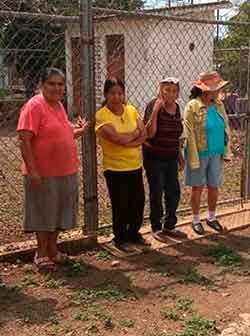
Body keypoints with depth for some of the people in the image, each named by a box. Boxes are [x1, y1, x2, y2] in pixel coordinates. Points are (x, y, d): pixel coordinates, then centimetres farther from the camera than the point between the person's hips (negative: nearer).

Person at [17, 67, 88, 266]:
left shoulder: (59, 105, 10)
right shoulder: (34, 106, -15)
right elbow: (24, 140, -20)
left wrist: (80, 131, 10)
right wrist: (32, 170, -23)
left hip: (66, 172, 8)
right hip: (43, 174, -8)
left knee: (59, 212, 17)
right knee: (43, 214, 6)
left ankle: (52, 250, 32)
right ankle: (41, 254, 22)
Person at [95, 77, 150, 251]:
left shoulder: (132, 110, 5)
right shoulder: (102, 115, -12)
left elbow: (144, 134, -2)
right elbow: (117, 138, -24)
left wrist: (127, 140, -18)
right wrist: (135, 133, -8)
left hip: (135, 166, 5)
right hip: (115, 168, -5)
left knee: (138, 201, 13)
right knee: (120, 205, 4)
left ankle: (134, 233, 33)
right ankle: (120, 239, 23)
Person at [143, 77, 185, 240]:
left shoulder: (176, 107, 5)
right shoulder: (154, 105, -13)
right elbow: (149, 133, -21)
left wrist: (180, 156, 17)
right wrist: (155, 110, -28)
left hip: (171, 158, 6)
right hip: (154, 158, -6)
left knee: (174, 192, 9)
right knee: (157, 193, 3)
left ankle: (169, 225, 26)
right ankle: (156, 228, 18)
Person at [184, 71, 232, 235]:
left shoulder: (219, 105, 3)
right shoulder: (193, 107, -13)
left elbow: (226, 129, 8)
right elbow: (190, 135, -14)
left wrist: (227, 151, 3)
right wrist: (194, 159, -17)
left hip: (216, 154, 4)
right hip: (200, 154, -4)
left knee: (214, 187, 13)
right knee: (198, 187, 8)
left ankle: (212, 218, 31)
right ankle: (196, 220, 24)